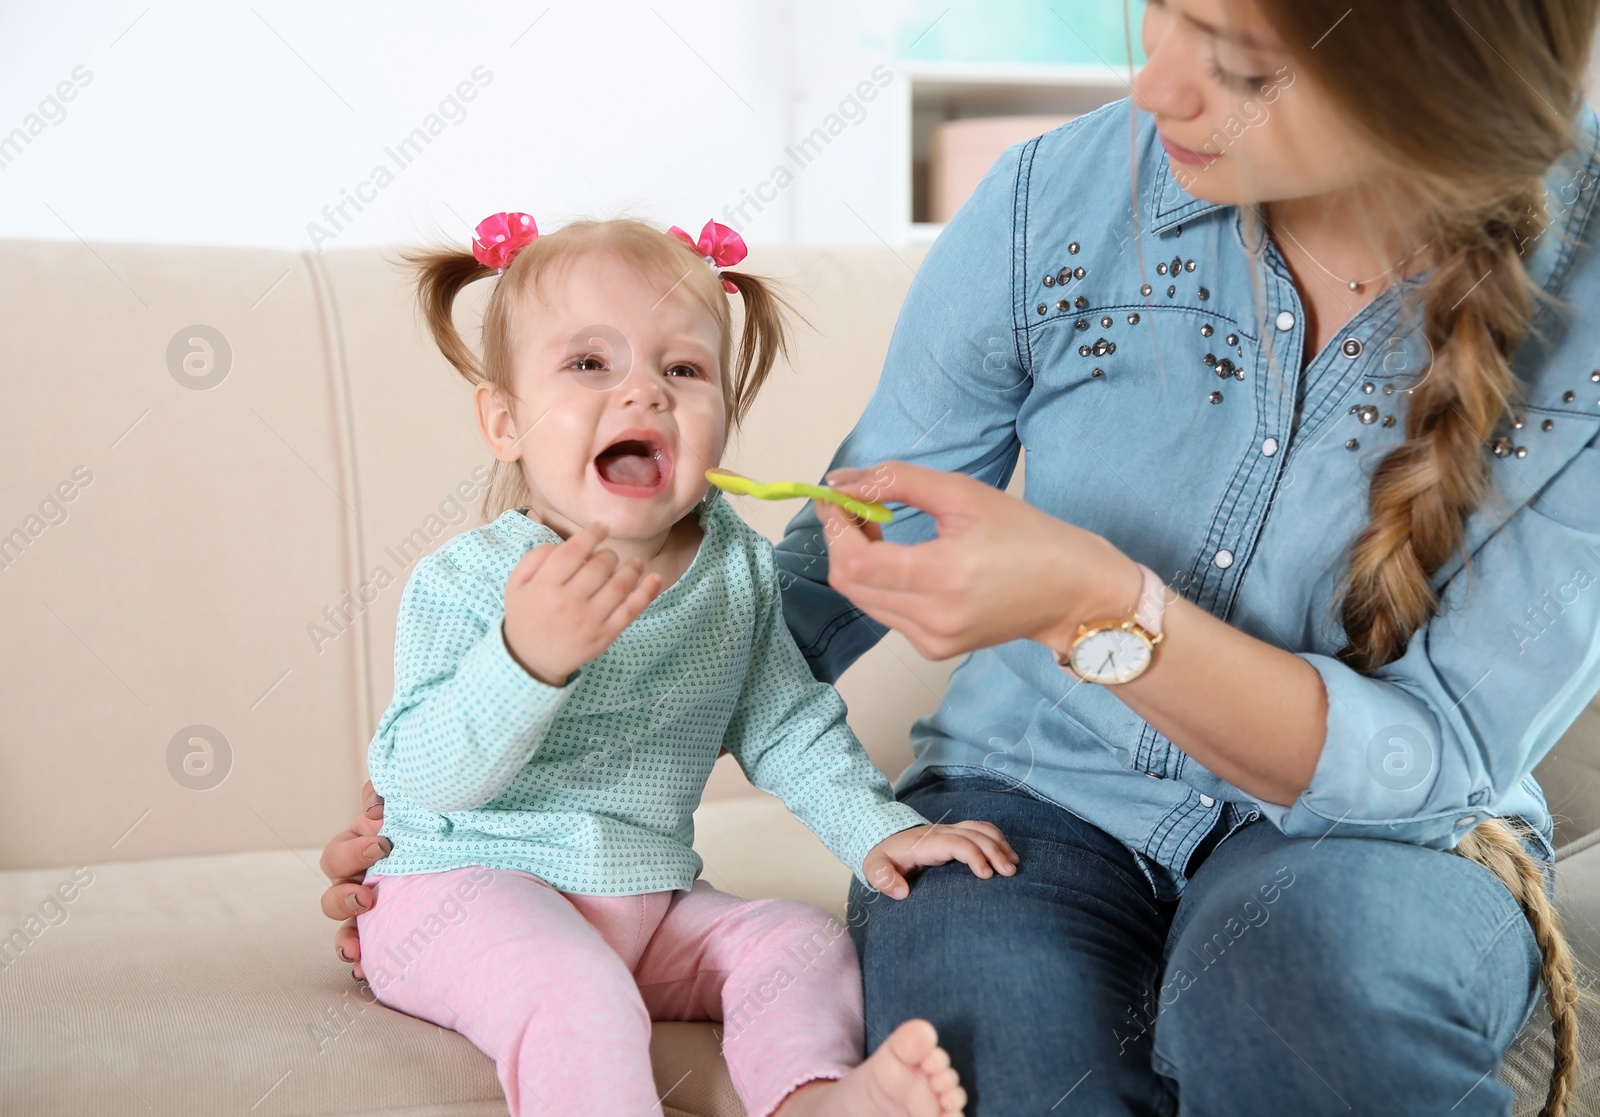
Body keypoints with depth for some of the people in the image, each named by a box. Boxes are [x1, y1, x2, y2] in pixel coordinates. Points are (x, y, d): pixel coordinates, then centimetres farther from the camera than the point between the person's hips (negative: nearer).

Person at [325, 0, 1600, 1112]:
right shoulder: (1061, 202, -11)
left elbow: (1438, 759, -16)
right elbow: (833, 580, 1)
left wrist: (1096, 607, -32)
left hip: (1364, 834, 0)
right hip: (1039, 795, 1)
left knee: (1300, 955, -36)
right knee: (989, 1008, -33)